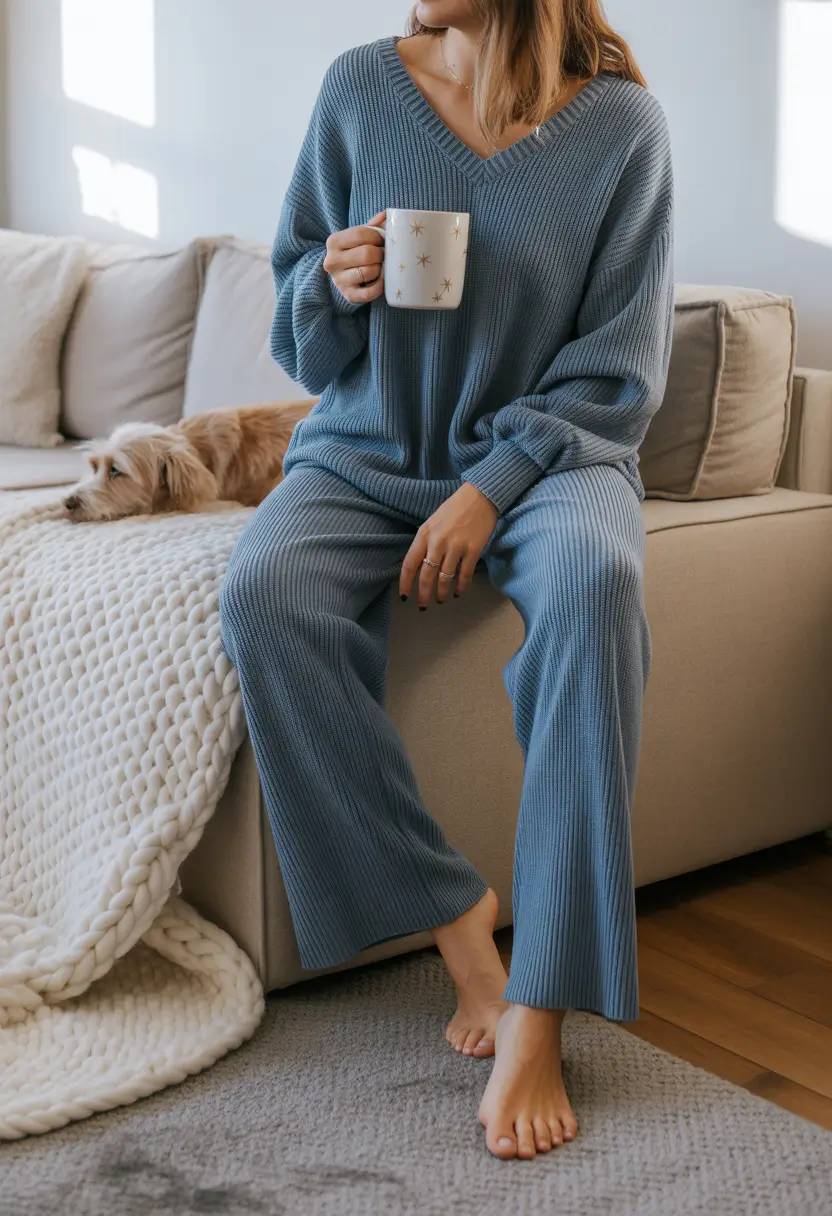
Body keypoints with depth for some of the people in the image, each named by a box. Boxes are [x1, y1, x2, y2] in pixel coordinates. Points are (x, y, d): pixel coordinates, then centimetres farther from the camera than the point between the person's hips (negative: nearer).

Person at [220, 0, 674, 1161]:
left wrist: (491, 488, -17)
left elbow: (616, 370, -4)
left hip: (543, 455, -2)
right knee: (262, 593, -30)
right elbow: (302, 338, 9)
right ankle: (458, 924, -19)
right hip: (367, 455, 2)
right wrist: (336, 288, -15)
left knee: (595, 580, -36)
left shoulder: (619, 123, -5)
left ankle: (538, 1014, -30)